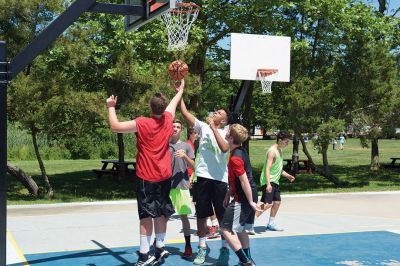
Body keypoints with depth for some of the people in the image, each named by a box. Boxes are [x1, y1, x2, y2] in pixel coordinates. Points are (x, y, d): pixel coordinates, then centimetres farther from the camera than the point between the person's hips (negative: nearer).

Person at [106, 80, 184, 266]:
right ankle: (159, 248, 21)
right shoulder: (167, 119, -1)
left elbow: (115, 126, -15)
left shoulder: (142, 124, -16)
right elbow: (173, 103, 20)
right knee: (161, 212, 14)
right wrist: (180, 90, 39)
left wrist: (111, 107, 1)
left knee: (146, 215, -4)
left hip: (146, 177, -4)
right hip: (164, 176, 5)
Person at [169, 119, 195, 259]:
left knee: (184, 216, 2)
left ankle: (188, 247, 10)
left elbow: (193, 166, 1)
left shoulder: (186, 146, 4)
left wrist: (184, 156, -15)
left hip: (182, 186, -1)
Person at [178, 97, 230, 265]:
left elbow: (224, 148, -20)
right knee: (201, 214, 9)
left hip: (220, 179, -2)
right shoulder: (203, 127, 8)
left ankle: (224, 248, 16)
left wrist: (213, 127, -17)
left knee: (223, 216, 4)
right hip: (203, 177, 3)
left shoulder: (226, 132, 1)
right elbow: (185, 113, 1)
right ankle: (202, 247, 22)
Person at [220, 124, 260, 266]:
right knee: (241, 229, 20)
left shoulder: (235, 158, -20)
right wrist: (228, 194, 18)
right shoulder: (241, 151, 10)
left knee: (226, 229, -7)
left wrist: (250, 201, -16)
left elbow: (244, 181, -21)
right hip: (249, 196, 10)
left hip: (243, 199, -10)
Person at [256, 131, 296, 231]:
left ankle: (271, 224, 23)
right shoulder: (272, 151, -16)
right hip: (268, 182, -10)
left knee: (277, 202, 12)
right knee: (267, 204, -15)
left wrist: (287, 175, 16)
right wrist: (268, 184, -30)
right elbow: (267, 168, -23)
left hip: (275, 181, 10)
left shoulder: (279, 151, 15)